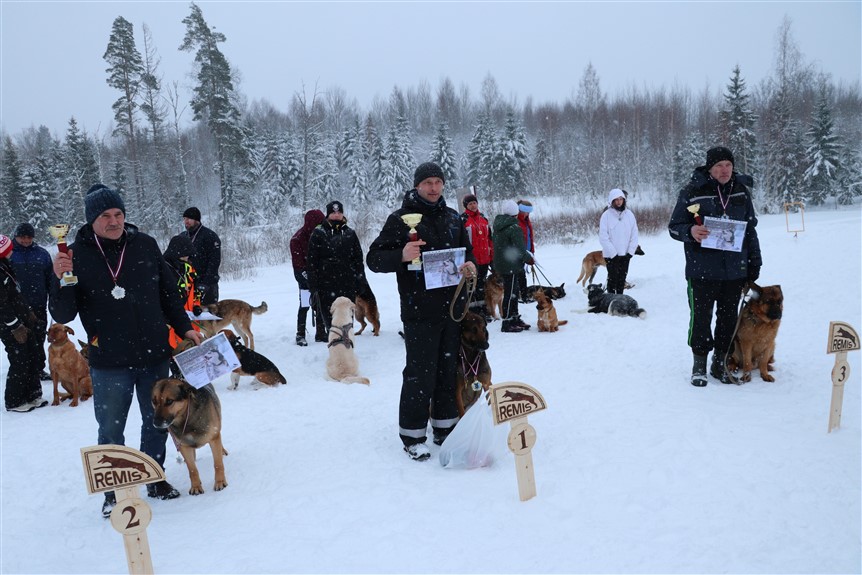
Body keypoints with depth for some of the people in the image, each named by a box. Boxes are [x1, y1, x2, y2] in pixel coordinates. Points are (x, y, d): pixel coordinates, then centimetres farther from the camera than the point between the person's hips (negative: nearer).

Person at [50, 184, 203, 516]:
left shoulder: (145, 245, 0)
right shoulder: (77, 255, -6)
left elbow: (168, 292, 11)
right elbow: (62, 315, -7)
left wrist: (184, 328, 9)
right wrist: (61, 280, -23)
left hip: (154, 355, 3)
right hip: (109, 363, -2)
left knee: (156, 423, 15)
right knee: (111, 430, 7)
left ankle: (155, 479, 33)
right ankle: (114, 492, 25)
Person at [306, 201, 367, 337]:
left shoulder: (350, 233, 12)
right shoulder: (318, 233, 3)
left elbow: (358, 259, 15)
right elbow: (311, 261, 1)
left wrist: (361, 280, 9)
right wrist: (313, 285, -4)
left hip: (348, 283, 3)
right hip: (326, 283, -3)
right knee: (329, 316, -3)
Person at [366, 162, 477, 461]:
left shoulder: (453, 218, 12)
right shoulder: (400, 219, -4)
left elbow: (468, 251, 23)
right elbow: (374, 258, -6)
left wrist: (470, 266, -1)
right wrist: (402, 255, -25)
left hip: (453, 308, 5)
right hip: (419, 311, -5)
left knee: (449, 370, 13)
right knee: (420, 374, -1)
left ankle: (445, 428, 28)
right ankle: (412, 436, 13)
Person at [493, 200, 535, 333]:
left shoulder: (498, 225, 9)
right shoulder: (514, 228, -18)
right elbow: (520, 250, -20)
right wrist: (529, 258, -1)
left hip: (500, 265, 9)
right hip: (511, 266, -9)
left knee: (513, 292, 19)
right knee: (510, 294, -2)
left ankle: (515, 319, 29)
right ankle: (507, 324, 3)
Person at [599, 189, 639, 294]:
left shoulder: (629, 214, 3)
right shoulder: (607, 215, -7)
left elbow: (634, 234, 4)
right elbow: (603, 237, -11)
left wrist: (630, 252, -5)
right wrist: (613, 253, -14)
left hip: (625, 254, 4)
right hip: (611, 255, -3)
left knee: (622, 278, 11)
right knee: (613, 278, -2)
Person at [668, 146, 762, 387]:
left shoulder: (741, 191, 9)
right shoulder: (691, 192, -4)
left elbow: (750, 229, 17)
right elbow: (674, 226, 0)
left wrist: (754, 262, 13)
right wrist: (690, 232, -22)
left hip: (735, 269, 4)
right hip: (702, 269, -4)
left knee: (729, 317, 10)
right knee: (701, 317, 0)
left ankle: (719, 363, 23)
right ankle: (699, 364, 14)